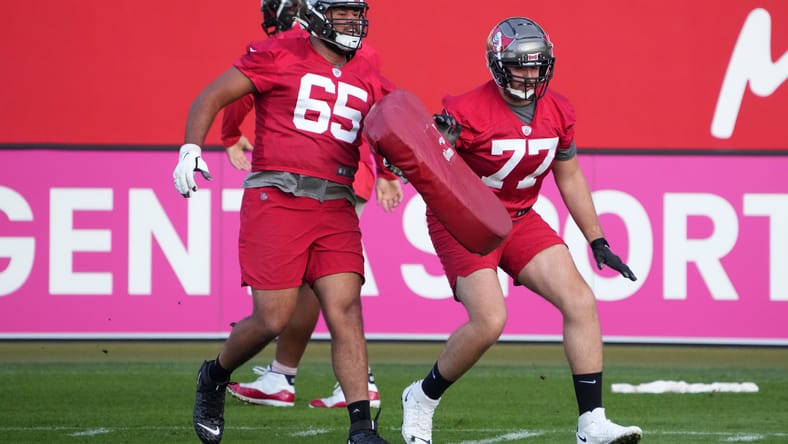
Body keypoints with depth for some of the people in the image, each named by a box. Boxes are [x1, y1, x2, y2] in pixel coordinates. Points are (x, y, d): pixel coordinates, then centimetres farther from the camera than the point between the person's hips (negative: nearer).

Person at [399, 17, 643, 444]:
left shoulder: (557, 112, -1)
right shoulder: (468, 112, -20)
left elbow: (569, 177, 13)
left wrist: (597, 242, 14)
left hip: (519, 220, 6)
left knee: (581, 302, -9)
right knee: (489, 321, -21)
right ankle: (422, 399, 7)